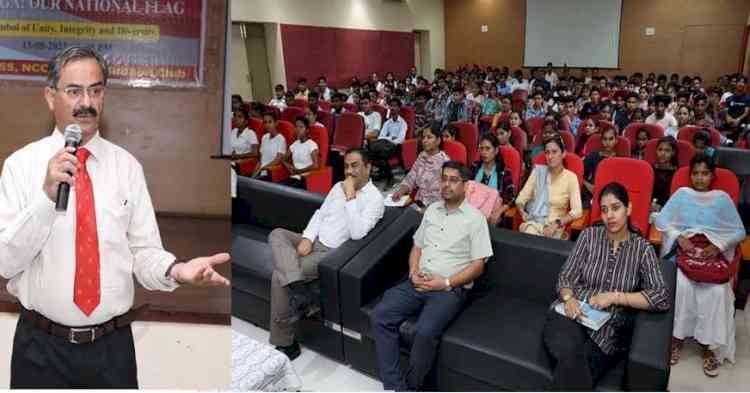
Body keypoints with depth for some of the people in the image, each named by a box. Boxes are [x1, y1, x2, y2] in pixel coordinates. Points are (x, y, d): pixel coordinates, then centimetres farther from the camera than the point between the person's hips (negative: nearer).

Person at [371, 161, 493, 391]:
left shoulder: (474, 218, -2)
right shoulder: (431, 210, 15)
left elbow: (478, 265, -5)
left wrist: (445, 283, -15)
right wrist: (414, 272, -2)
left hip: (451, 289, -5)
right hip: (419, 283, 6)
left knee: (425, 332, -31)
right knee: (380, 317, -17)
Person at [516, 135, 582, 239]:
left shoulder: (570, 177, -1)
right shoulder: (538, 171, 7)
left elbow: (577, 211, -8)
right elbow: (521, 198, 5)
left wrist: (556, 224, -18)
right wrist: (522, 212, -14)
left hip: (554, 226, -1)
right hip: (533, 221, 2)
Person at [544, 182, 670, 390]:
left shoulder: (642, 248, 5)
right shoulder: (589, 236, 7)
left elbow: (663, 298, -5)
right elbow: (566, 277, 6)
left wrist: (615, 296, -14)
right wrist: (569, 298, -16)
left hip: (608, 330, 0)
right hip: (571, 315, 1)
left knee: (572, 366, -31)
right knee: (572, 357, -35)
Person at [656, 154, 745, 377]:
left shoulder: (722, 198, 11)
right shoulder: (682, 194, 11)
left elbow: (739, 231, 8)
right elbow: (661, 220, 6)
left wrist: (718, 246, -9)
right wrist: (679, 237, -9)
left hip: (714, 252, 0)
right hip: (685, 249, 0)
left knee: (717, 291, -28)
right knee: (682, 285, -30)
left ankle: (709, 345, -14)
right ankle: (677, 337, -14)